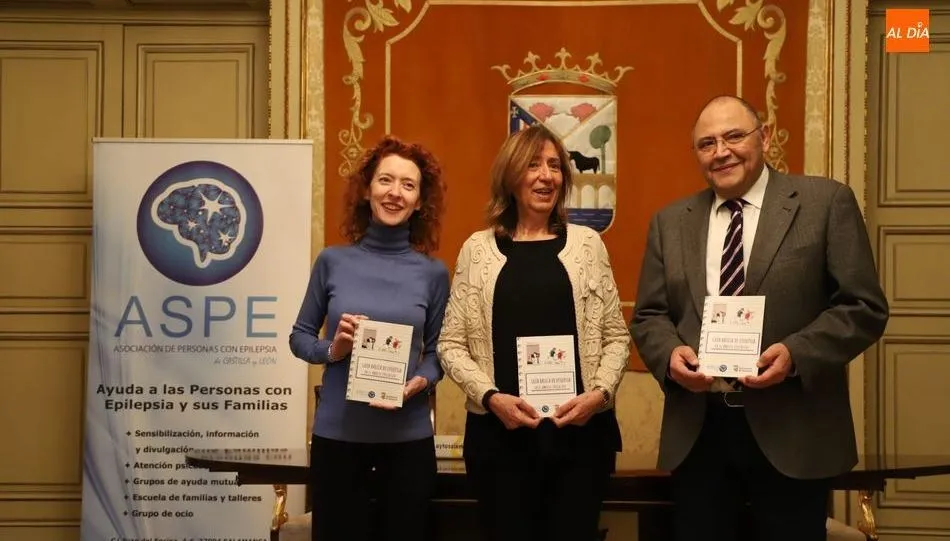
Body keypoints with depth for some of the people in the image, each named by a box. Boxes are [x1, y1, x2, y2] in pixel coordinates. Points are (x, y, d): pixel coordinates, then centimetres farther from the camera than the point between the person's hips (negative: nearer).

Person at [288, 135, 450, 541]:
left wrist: (421, 381, -14)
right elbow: (299, 337, 7)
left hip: (409, 436, 1)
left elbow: (437, 350, 6)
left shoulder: (433, 273, 0)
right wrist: (331, 351, -12)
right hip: (337, 432, 0)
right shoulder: (333, 261, 0)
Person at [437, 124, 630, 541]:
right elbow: (451, 343, 3)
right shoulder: (478, 248, 4)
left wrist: (600, 392, -9)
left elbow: (616, 336, 7)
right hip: (499, 432, 0)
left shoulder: (587, 243, 6)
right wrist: (490, 396, -11)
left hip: (580, 429, 1)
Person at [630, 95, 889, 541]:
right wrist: (671, 353, -10)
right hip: (695, 433, 3)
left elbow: (865, 307, -4)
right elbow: (648, 315, 12)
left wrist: (796, 353, -18)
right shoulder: (670, 222, 11)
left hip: (792, 433, -3)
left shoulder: (826, 202, -1)